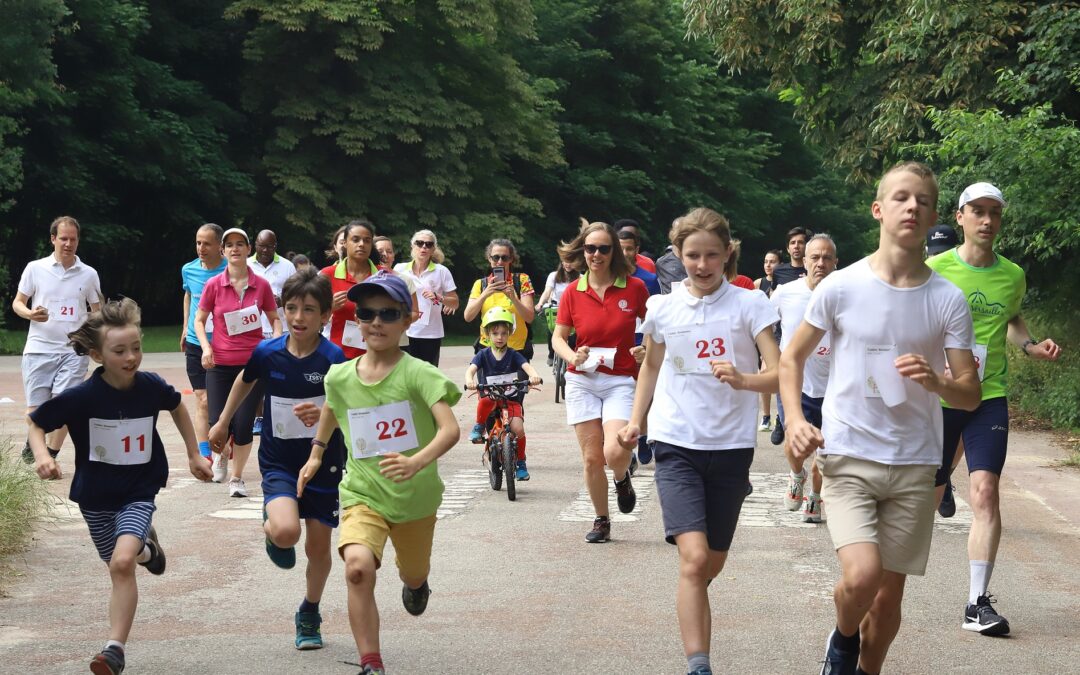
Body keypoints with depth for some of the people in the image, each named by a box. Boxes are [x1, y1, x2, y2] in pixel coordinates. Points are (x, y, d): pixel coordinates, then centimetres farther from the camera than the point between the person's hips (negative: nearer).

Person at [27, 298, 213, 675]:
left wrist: (194, 454, 14)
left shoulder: (151, 387, -13)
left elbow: (177, 407, 11)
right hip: (95, 495, 1)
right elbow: (36, 423, -6)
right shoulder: (81, 397, -19)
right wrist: (41, 454, -26)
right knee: (119, 568, 16)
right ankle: (146, 548, 53)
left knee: (122, 563, -23)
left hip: (139, 493, -1)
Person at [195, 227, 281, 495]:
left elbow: (275, 319, 11)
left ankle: (237, 478, 14)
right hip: (220, 363, 0)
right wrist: (206, 347, -9)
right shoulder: (213, 285, -1)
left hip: (253, 363, 0)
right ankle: (222, 455, 33)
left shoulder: (261, 285, 0)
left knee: (244, 424, -5)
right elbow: (199, 320, 7)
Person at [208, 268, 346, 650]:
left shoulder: (333, 359, -16)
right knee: (286, 531, -26)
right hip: (279, 463, 0)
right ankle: (271, 530, 13)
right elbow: (245, 381, 14)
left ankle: (309, 615, 35)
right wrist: (222, 423, 25)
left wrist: (326, 414, -37)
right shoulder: (267, 353, -8)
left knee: (319, 546, 9)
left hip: (323, 463, 0)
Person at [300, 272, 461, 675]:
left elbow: (450, 429, -30)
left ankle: (415, 583, 63)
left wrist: (417, 462, -46)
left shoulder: (417, 373, -17)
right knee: (358, 566, -27)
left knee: (414, 576, 21)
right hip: (362, 494, 1)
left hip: (415, 496, -1)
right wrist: (316, 454, 22)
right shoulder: (340, 377, -4)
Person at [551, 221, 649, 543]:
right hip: (582, 380, 2)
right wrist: (573, 356, -12)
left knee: (614, 451, -20)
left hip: (621, 381, -2)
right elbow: (558, 337, 8)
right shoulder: (573, 292, 1)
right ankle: (601, 521, 21)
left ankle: (622, 478, 16)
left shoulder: (635, 288, -3)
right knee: (591, 458, 3)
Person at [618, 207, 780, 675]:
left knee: (713, 562, 12)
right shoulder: (663, 308, 3)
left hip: (732, 447, 1)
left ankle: (691, 609, 43)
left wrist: (744, 380, -30)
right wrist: (635, 421, 9)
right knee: (694, 556, -18)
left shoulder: (749, 305, -3)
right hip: (677, 445, -1)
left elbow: (778, 373, -10)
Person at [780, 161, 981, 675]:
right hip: (848, 455, -2)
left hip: (914, 464, 2)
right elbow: (792, 358, 8)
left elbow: (971, 395, 1)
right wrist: (795, 419, -8)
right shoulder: (840, 287, -5)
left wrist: (935, 381, -21)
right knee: (862, 575, -21)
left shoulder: (948, 300, -1)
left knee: (890, 592, 8)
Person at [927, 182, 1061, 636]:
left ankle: (978, 603, -10)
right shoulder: (934, 270, -5)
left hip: (989, 397, 1)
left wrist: (1031, 346, 5)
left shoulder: (1013, 275, 5)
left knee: (985, 491, -13)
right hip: (937, 395, -1)